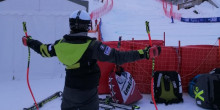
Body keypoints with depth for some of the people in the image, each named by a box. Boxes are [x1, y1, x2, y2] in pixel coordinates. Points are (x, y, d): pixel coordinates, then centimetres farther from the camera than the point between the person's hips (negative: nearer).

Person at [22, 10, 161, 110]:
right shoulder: (93, 46, -24)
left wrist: (29, 42, 29)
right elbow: (118, 57, -26)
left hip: (69, 90, 4)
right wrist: (144, 53, -25)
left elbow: (43, 50, 9)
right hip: (88, 93, -4)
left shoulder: (61, 44, -10)